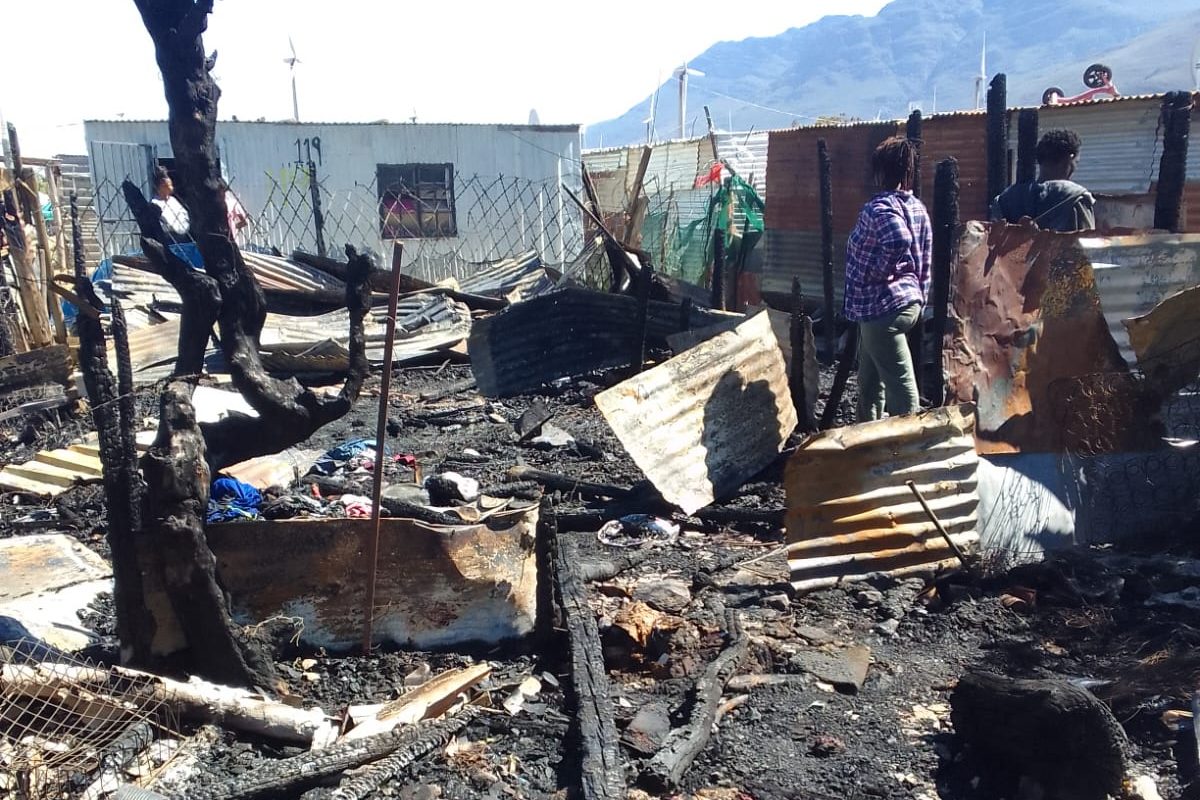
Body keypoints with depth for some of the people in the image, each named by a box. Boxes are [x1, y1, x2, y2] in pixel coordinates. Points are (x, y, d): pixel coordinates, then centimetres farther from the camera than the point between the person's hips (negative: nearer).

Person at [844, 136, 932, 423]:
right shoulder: (918, 208, 12)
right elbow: (924, 262, 15)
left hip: (882, 306, -10)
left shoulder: (879, 207, -15)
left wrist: (881, 272, -19)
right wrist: (919, 299, 22)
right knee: (870, 380, 22)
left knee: (900, 387, -4)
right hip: (907, 300, 10)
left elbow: (898, 241, -35)